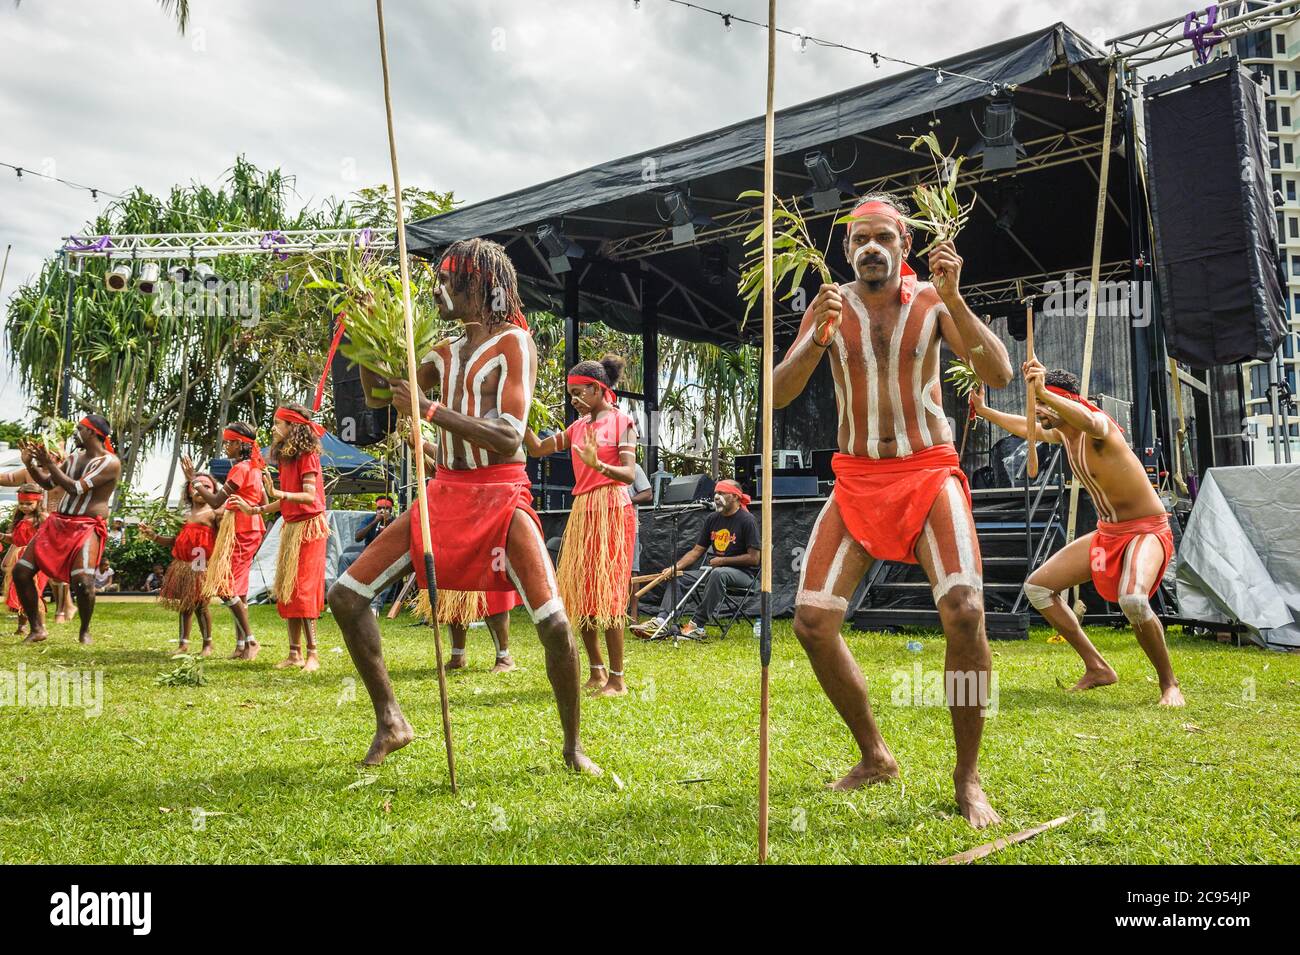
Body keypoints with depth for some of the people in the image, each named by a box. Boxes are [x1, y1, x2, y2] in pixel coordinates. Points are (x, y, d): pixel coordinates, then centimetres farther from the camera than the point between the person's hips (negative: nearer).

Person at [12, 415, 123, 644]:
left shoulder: (110, 463, -10)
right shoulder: (75, 458, 16)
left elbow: (75, 488, -18)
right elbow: (47, 483, 23)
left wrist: (50, 463, -15)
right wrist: (30, 463, 8)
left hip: (87, 527, -8)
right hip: (58, 522, 8)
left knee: (82, 581, -25)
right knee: (21, 571, -1)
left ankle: (85, 631, 0)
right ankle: (37, 629, 13)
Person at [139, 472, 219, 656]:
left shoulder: (212, 513, -4)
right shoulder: (186, 515, 17)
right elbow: (175, 541, 23)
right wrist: (154, 536, 17)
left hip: (201, 566, -7)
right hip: (183, 565, 7)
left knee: (200, 604, -4)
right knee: (184, 604, 13)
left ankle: (208, 644, 11)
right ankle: (183, 643, 24)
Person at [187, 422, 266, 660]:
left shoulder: (240, 468, -15)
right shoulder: (254, 468, 14)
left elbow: (215, 502, -19)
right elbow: (264, 504, 18)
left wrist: (193, 480, -14)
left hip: (239, 531, -10)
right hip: (251, 529, 10)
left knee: (225, 586, -9)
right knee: (237, 588, 11)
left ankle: (250, 640, -10)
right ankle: (241, 644, 13)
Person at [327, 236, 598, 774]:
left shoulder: (514, 343, -5)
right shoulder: (446, 352, 15)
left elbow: (509, 440, -17)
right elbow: (378, 394, 20)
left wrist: (431, 411, -23)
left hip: (500, 496, -6)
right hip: (444, 493, 7)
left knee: (554, 623, -17)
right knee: (345, 596, -1)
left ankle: (573, 745, 7)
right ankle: (390, 721, 13)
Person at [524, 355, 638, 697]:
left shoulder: (622, 422, -4)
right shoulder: (578, 427, 16)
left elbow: (629, 474, -14)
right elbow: (537, 449, 15)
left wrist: (597, 464, -32)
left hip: (612, 510, -7)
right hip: (582, 511, 7)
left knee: (607, 591, -9)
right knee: (579, 591, 7)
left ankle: (616, 678, -4)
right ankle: (596, 672, 17)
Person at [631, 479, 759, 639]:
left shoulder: (747, 520, -10)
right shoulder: (712, 519, 10)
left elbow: (754, 558, -14)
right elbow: (697, 551, 11)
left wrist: (723, 561, -13)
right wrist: (675, 567, -4)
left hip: (742, 572, -7)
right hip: (713, 568, 7)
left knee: (719, 573, -38)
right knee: (678, 577, -7)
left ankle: (697, 624, -36)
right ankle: (661, 621, -22)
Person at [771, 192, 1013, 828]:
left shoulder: (931, 299, -2)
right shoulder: (830, 306, 2)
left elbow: (1000, 375, -13)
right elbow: (779, 396, -8)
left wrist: (954, 299, -25)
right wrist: (819, 337, -25)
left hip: (929, 472, -2)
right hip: (856, 478, 2)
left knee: (964, 612, -22)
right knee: (811, 623, -7)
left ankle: (968, 776, -4)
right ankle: (875, 758, 14)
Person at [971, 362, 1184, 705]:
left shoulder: (1099, 426, -23)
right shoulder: (1060, 433, 3)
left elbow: (1091, 423, -51)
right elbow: (1027, 428, 26)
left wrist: (1045, 394, -65)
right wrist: (983, 410, 32)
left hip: (1147, 531, -9)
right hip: (1106, 533, 9)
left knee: (1132, 599, -37)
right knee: (1037, 587, 5)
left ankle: (1169, 684, -12)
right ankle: (1097, 668, 13)